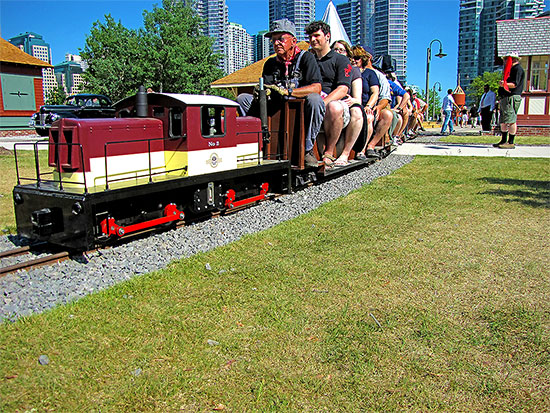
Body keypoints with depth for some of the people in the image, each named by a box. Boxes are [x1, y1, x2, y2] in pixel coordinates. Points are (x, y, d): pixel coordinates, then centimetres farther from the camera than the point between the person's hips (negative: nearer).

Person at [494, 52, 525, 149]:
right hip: (505, 98, 11)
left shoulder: (518, 69, -5)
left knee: (511, 120, -13)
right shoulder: (511, 69, 26)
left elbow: (515, 84, -17)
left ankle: (511, 143, -14)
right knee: (503, 121, 12)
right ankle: (503, 141, 18)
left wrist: (504, 84, -34)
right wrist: (501, 99, 25)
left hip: (512, 98, -11)